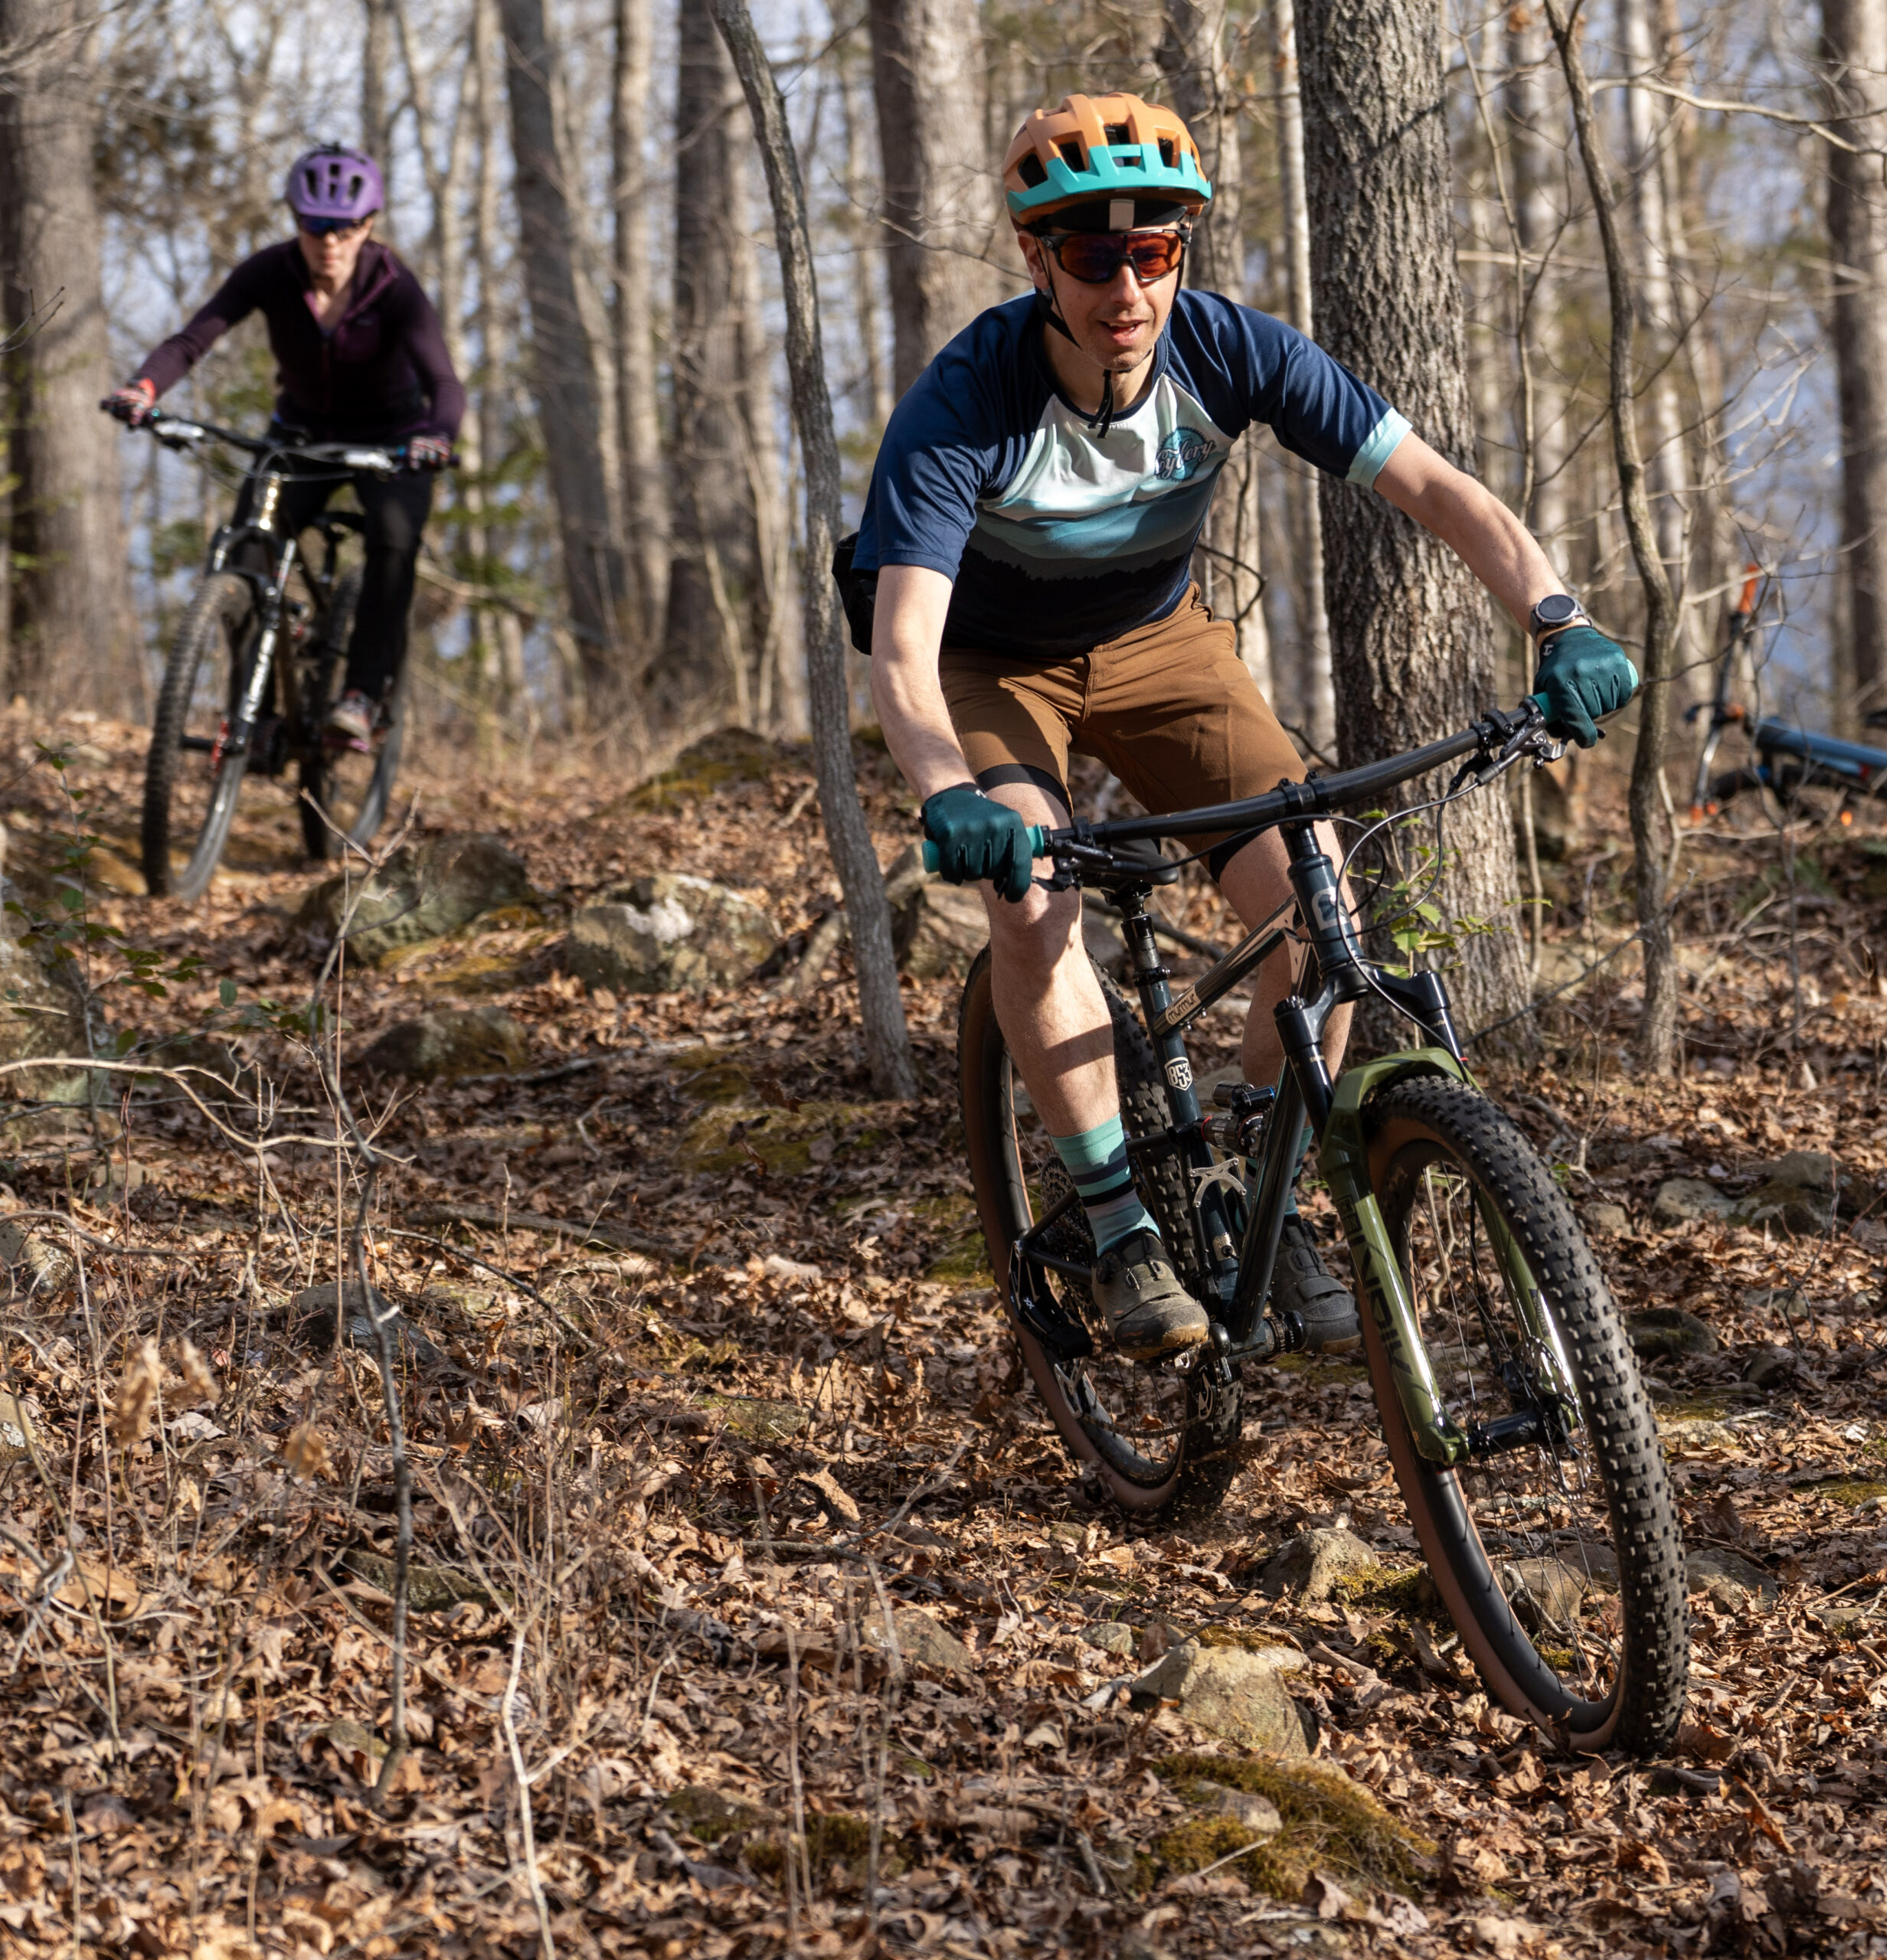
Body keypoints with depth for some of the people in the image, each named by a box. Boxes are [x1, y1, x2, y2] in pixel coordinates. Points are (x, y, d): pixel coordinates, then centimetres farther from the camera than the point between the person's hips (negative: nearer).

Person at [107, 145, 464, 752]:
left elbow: (443, 382, -36)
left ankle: (364, 696, -25)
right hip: (303, 432, 2)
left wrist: (436, 436, -59)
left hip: (388, 437, -2)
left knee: (394, 537, -32)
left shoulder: (393, 288, -25)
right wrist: (144, 388, -50)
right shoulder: (270, 273, -19)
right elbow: (192, 339, -28)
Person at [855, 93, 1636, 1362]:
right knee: (1034, 902, -30)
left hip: (1157, 642, 3)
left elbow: (1434, 487, -24)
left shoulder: (1229, 352, -25)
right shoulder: (965, 407, -33)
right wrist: (950, 797, -61)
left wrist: (1559, 620, -40)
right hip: (993, 669, -3)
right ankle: (1123, 1232, -15)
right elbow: (902, 654, -41)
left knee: (1311, 892, -18)